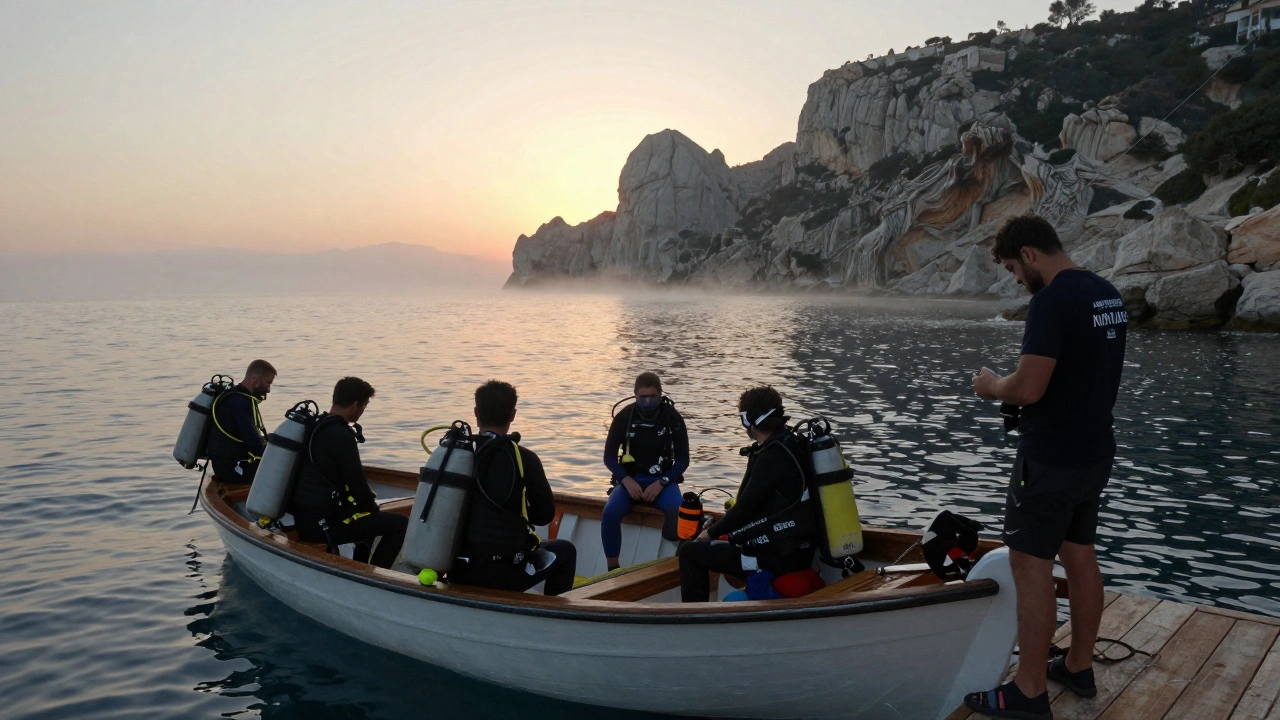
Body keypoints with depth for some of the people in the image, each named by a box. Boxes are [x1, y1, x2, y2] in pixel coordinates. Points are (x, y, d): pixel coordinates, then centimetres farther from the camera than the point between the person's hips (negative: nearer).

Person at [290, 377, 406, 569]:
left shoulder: (315, 426, 11)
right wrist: (373, 508, 3)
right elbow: (356, 481, -17)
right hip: (321, 523, -10)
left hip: (305, 516, 10)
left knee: (368, 515, 32)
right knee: (400, 524, -7)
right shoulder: (341, 436, -20)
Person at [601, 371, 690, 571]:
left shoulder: (673, 419, -6)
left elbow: (683, 460, -2)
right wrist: (627, 480, -18)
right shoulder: (623, 417, -5)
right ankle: (612, 568, -14)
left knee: (679, 512, -33)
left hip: (662, 479, 0)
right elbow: (609, 457, 0)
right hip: (629, 479, 1)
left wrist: (660, 483, -18)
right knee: (610, 513, -29)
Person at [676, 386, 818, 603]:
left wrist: (710, 533, -2)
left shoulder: (771, 458, -21)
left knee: (689, 552, -3)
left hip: (779, 559, -9)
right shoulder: (794, 445, 6)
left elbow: (746, 509, -17)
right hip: (801, 551, 9)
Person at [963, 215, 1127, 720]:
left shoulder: (1051, 301, -20)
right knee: (1080, 557, 18)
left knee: (1030, 566, -2)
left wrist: (993, 386, -5)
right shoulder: (1108, 296, 10)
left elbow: (1028, 389, -25)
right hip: (1095, 451, 9)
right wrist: (1016, 388, 16)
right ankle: (1079, 667, 30)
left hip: (1051, 458, -9)